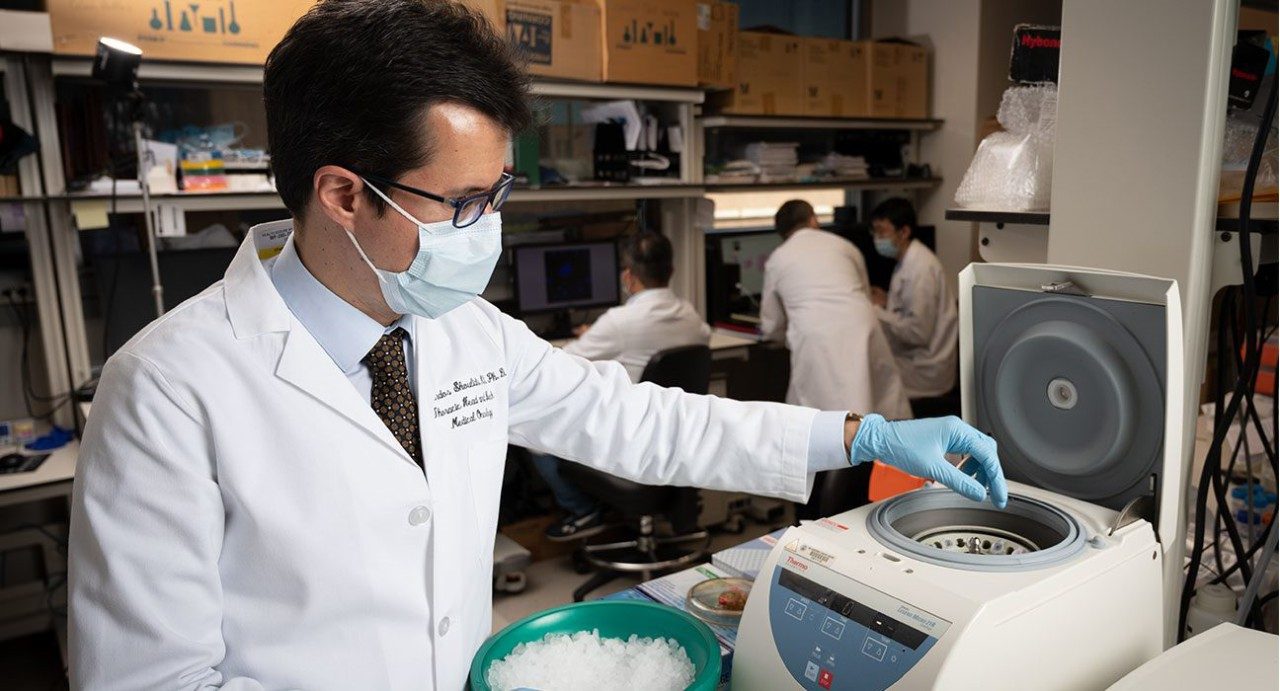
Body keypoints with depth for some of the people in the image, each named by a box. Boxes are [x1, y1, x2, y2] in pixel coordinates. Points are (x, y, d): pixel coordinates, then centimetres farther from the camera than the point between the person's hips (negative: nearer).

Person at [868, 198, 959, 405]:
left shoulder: (921, 268, -19)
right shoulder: (908, 261, 10)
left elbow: (917, 332, -21)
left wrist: (877, 311, -15)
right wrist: (887, 302, 2)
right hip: (913, 358, 9)